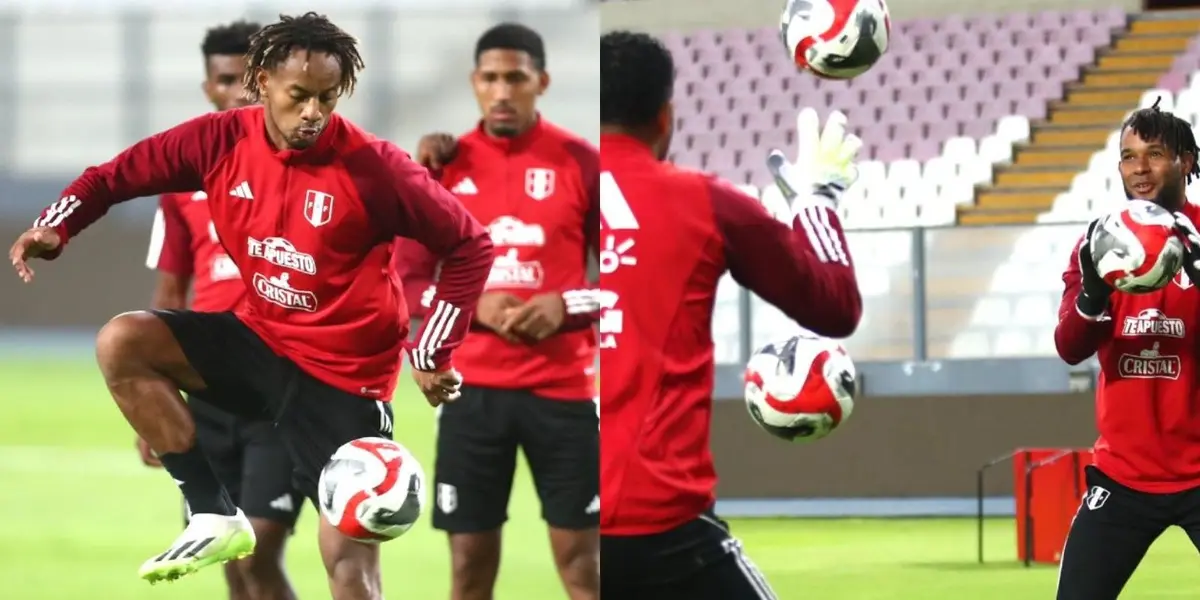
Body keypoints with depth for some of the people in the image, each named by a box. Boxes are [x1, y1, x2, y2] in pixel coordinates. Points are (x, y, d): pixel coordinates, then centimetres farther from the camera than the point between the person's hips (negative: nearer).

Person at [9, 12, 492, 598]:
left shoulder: (373, 167, -20)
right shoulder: (221, 141, -8)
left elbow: (469, 247, -12)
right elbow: (117, 175, 3)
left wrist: (431, 355, -15)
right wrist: (55, 226, -15)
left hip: (343, 374, -5)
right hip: (259, 339, 5)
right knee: (122, 342, -15)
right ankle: (213, 516, -9)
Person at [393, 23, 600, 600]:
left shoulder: (580, 163, -1)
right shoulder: (442, 165, 5)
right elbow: (406, 283, 4)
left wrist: (567, 305, -17)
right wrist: (474, 306, -13)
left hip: (562, 387, -2)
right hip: (473, 390, 2)